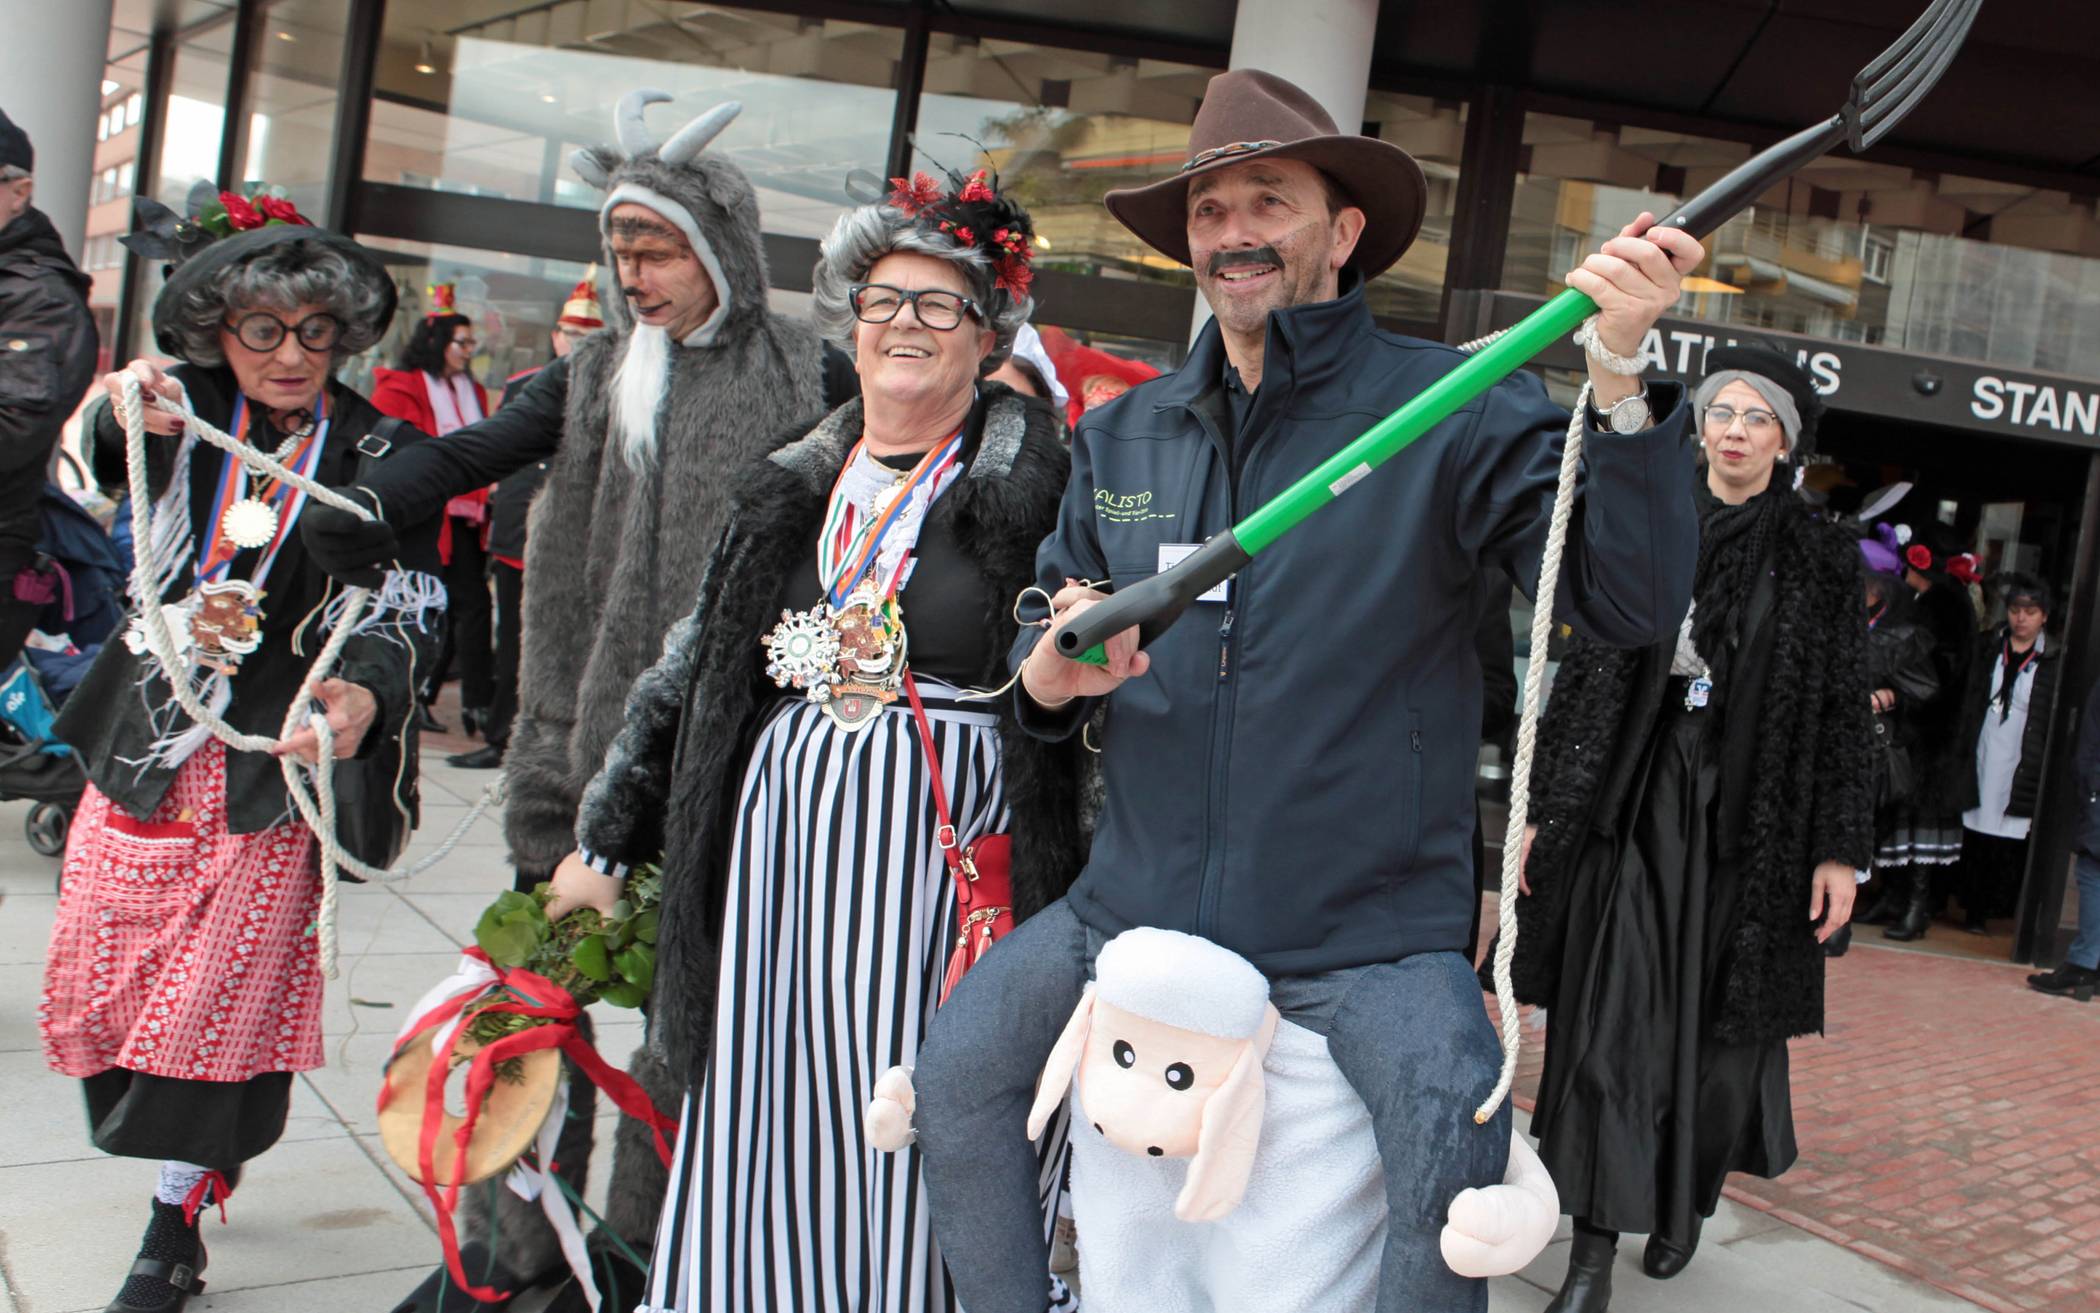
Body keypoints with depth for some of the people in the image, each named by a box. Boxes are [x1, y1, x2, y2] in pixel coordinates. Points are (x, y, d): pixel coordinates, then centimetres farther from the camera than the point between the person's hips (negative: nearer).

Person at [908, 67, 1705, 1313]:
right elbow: (1046, 627, 16)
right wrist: (1053, 670, -9)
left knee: (1454, 1133, -26)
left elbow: (1630, 598, -15)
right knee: (960, 1066, 6)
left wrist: (1622, 380, -29)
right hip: (1138, 900, 5)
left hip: (1370, 924, -4)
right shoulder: (1122, 437, 8)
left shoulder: (1457, 412, -6)